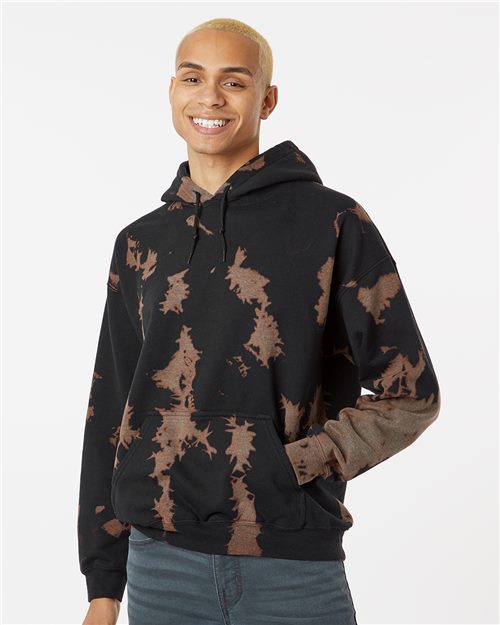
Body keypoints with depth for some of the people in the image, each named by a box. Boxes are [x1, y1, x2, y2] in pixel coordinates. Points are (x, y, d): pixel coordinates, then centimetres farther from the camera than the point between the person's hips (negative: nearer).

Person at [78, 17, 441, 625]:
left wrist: (290, 466, -12)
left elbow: (410, 393, -2)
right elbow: (111, 414, 10)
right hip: (161, 565, 3)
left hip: (295, 567, -3)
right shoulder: (141, 243, 9)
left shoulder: (333, 222, -2)